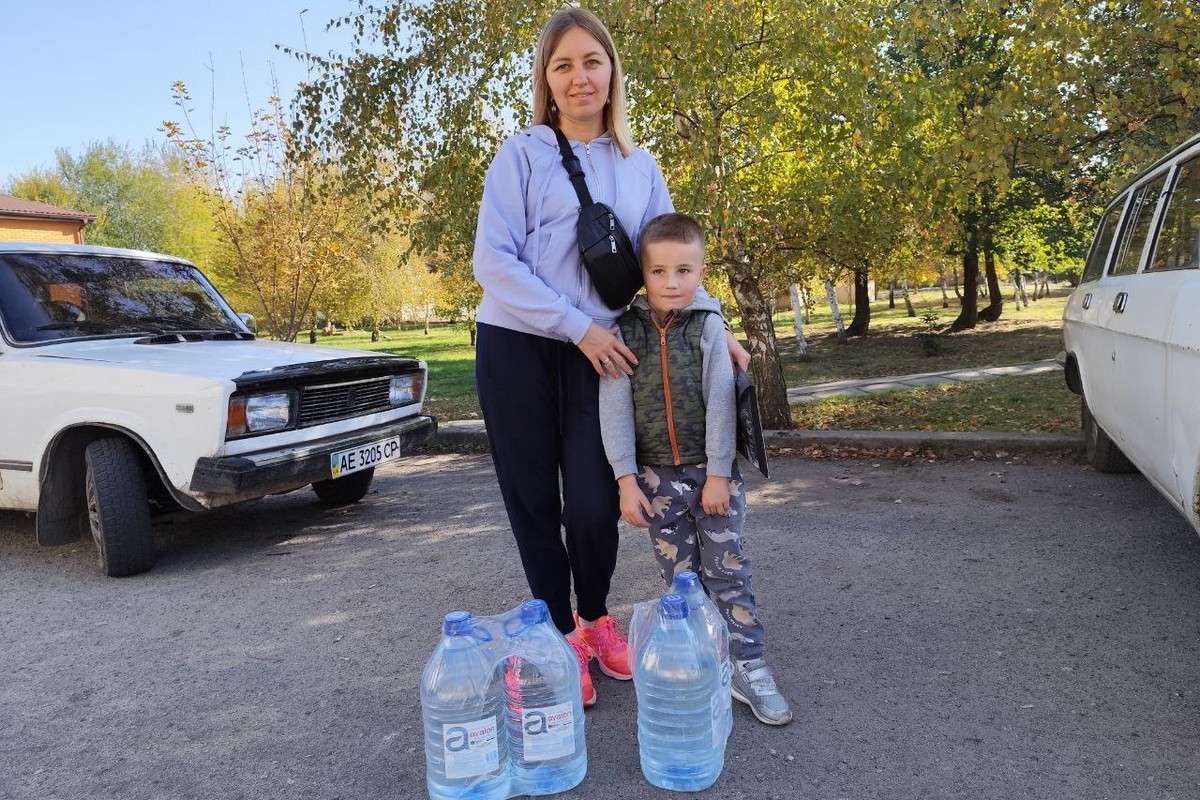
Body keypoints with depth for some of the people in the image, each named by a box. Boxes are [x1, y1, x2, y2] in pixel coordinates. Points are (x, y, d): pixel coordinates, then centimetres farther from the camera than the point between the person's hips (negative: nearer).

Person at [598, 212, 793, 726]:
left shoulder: (708, 326, -4)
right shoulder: (625, 332, -2)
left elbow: (720, 400, -7)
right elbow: (614, 408, -5)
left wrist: (718, 473, -10)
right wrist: (626, 479, -9)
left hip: (712, 472, -1)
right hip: (657, 476, 1)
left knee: (728, 571, 3)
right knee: (680, 577, 9)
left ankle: (748, 667, 13)